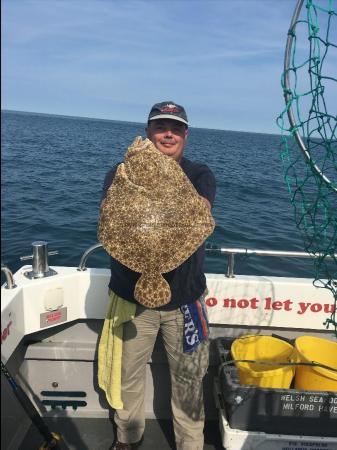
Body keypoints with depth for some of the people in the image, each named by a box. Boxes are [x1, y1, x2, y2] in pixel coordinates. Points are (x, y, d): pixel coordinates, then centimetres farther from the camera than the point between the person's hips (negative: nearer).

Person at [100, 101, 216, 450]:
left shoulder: (200, 175, 2)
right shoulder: (122, 172, 2)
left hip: (184, 295, 0)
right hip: (132, 293, 1)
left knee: (189, 379, 12)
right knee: (129, 375, 16)